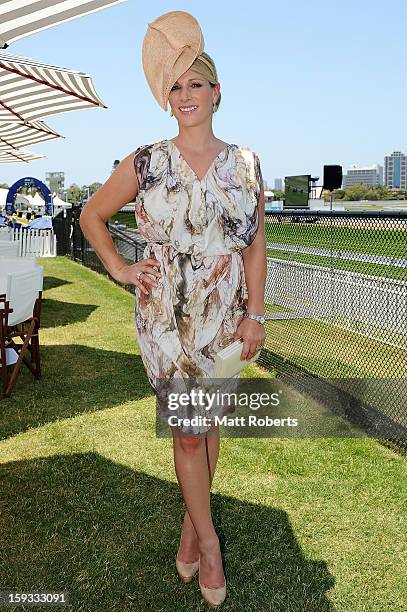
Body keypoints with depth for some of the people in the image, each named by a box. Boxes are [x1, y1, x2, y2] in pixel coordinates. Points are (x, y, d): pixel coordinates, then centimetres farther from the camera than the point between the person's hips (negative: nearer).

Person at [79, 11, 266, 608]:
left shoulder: (246, 164, 2)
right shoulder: (145, 163, -3)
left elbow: (255, 245, 3)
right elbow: (92, 214, 10)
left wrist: (255, 314, -2)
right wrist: (119, 269, 0)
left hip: (225, 317, 2)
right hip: (165, 316, -2)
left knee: (207, 422, 13)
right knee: (187, 427, 2)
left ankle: (191, 520, 34)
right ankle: (208, 540, 21)